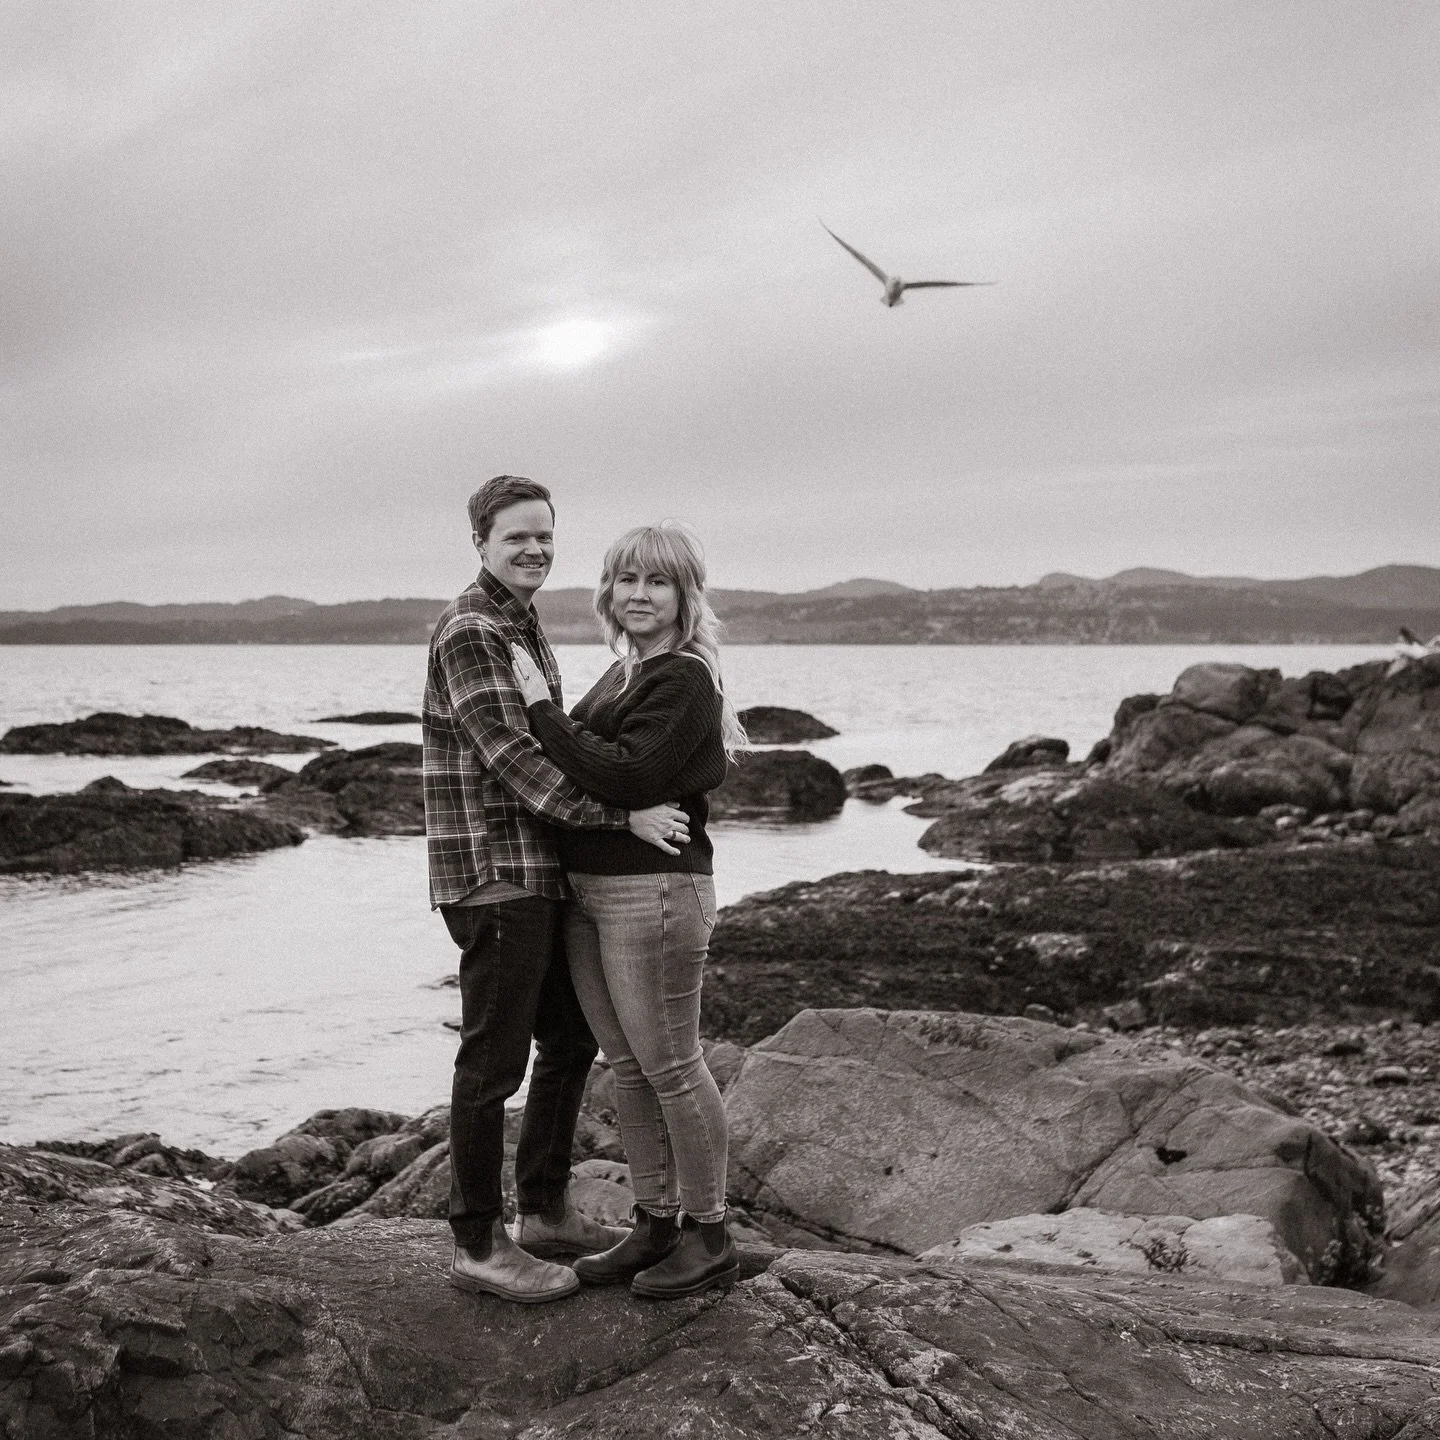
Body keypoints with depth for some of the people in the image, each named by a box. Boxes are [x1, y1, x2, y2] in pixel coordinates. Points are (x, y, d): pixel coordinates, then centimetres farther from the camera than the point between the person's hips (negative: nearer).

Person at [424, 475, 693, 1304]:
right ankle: (479, 1245, 9)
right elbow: (512, 759, -21)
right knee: (495, 1062, -2)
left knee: (571, 1042, 17)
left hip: (541, 875, 10)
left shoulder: (524, 627, 18)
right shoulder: (470, 631, -14)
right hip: (493, 876, -10)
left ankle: (547, 1212, 30)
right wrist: (624, 816, -24)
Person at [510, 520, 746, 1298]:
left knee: (669, 1066, 0)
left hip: (653, 891, -9)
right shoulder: (623, 672, 15)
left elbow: (625, 776, -23)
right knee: (626, 1066, 15)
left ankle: (709, 1236, 14)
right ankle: (654, 1223, 27)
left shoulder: (683, 680, -13)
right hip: (588, 890, 9)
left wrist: (541, 708, -18)